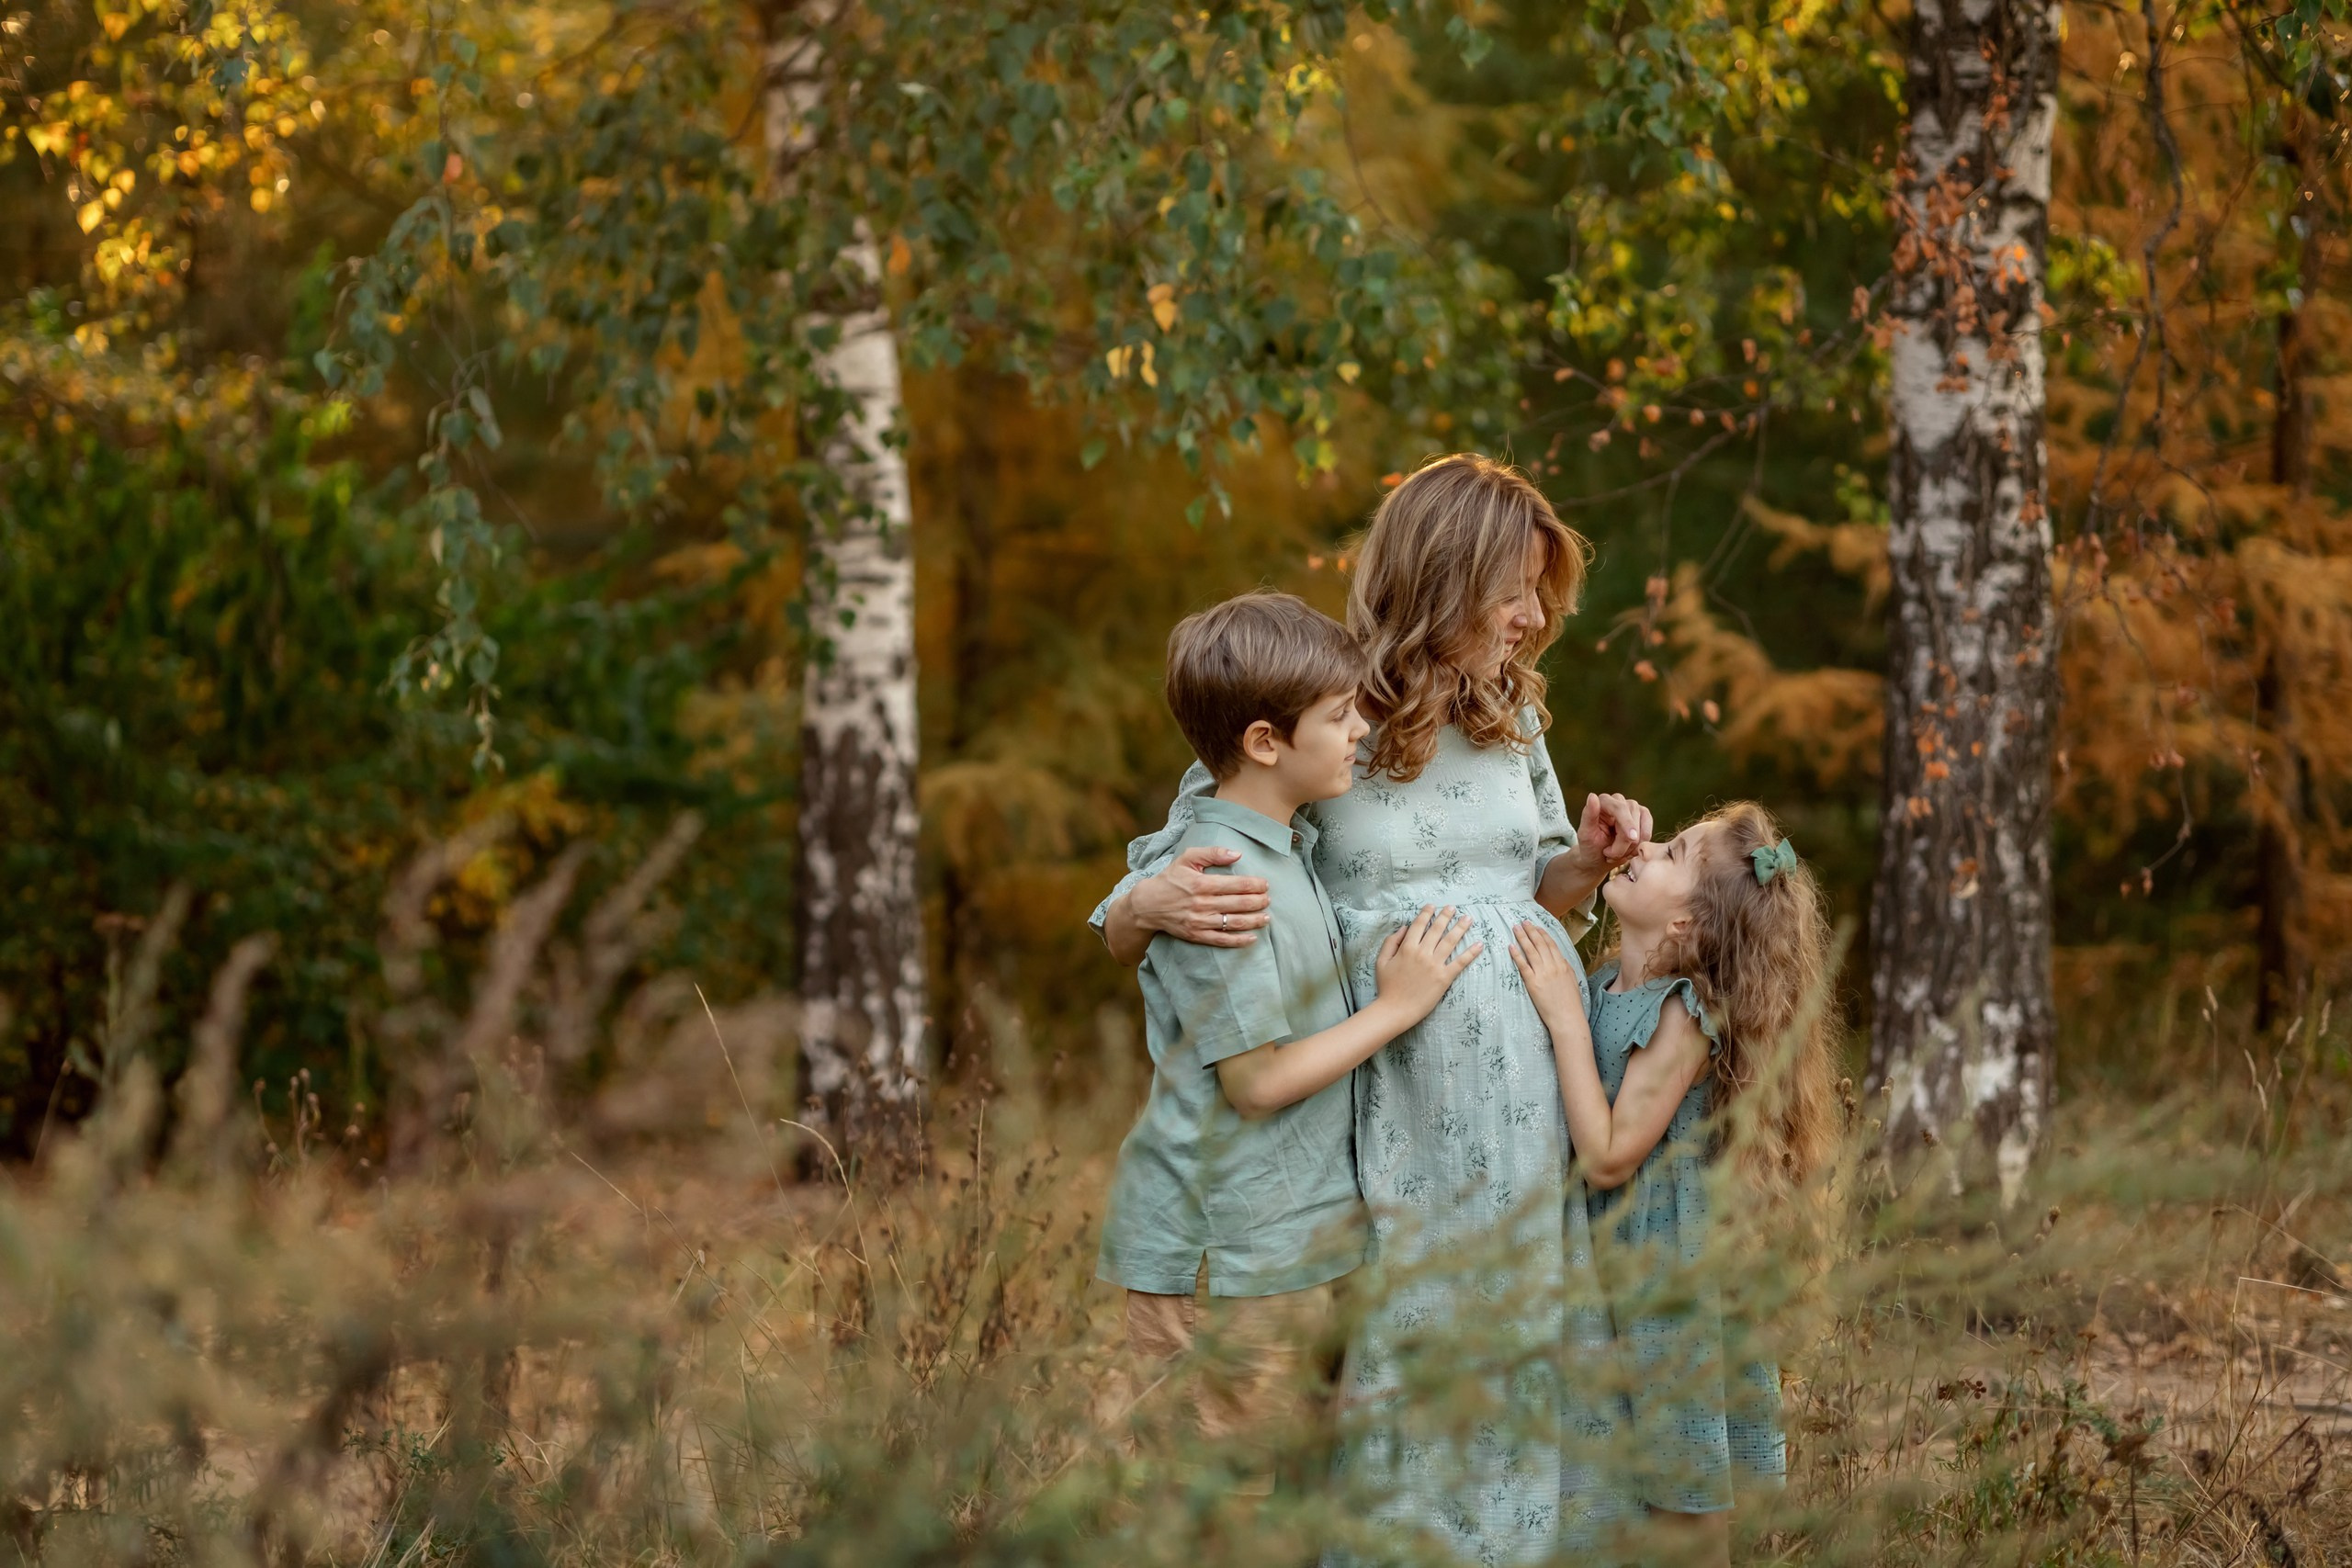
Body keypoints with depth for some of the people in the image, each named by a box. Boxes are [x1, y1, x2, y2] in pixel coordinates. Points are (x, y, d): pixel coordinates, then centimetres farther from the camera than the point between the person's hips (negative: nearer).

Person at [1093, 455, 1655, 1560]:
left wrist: (1588, 859, 0)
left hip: (1541, 1094, 5)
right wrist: (1151, 907, -27)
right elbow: (1127, 922, -4)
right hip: (1406, 1123, -5)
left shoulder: (1511, 720, 8)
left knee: (1527, 1346, 9)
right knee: (1408, 1362, 0)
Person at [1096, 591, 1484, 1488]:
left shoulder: (1288, 851, 11)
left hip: (1289, 1242, 10)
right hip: (1222, 1259, -10)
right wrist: (1398, 1006, -12)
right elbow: (1254, 1080, -20)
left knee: (1285, 1484, 15)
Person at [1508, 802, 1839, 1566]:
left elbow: (1607, 1157, -24)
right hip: (1620, 1272, 8)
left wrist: (1565, 1017, -24)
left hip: (1676, 1287, -8)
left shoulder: (1685, 1017, -22)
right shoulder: (1602, 987, 1)